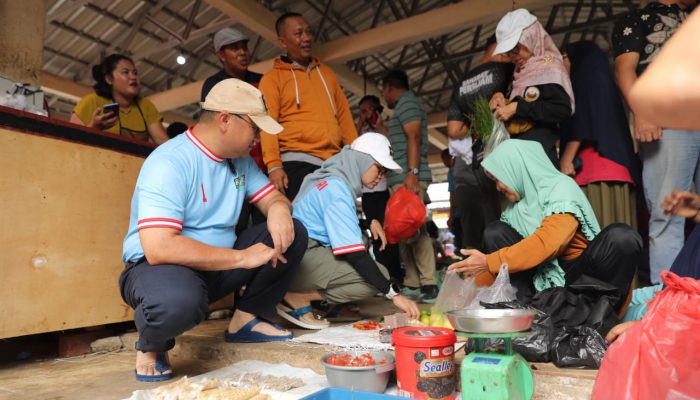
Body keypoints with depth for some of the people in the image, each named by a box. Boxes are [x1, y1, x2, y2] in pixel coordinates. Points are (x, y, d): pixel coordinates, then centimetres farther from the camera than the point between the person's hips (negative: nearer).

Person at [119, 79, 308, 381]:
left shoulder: (240, 159, 4)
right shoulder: (170, 163, -22)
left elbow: (272, 198, 8)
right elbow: (158, 248, -32)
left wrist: (279, 209, -19)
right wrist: (242, 257, -28)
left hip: (218, 263, 8)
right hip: (157, 265, -7)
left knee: (292, 233, -6)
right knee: (180, 301, -42)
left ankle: (246, 319, 7)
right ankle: (151, 347, -3)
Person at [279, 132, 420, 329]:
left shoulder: (334, 180, 13)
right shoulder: (337, 188, -17)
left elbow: (338, 222, 30)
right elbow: (354, 253, -24)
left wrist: (369, 222, 11)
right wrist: (394, 294, -23)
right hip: (300, 258, -10)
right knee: (376, 277, -16)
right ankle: (297, 298, -10)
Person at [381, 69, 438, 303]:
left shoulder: (406, 102, -1)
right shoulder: (404, 105, 28)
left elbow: (414, 138, -15)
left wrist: (412, 172, -23)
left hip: (408, 177, -10)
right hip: (401, 178, 10)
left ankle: (428, 284, -13)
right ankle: (413, 284, 8)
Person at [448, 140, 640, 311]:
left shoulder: (561, 187, -12)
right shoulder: (515, 207, 8)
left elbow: (547, 243, -26)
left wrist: (489, 262, -26)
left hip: (583, 273, -5)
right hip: (544, 277, 5)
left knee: (622, 237, -31)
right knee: (494, 232, -9)